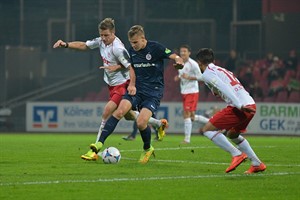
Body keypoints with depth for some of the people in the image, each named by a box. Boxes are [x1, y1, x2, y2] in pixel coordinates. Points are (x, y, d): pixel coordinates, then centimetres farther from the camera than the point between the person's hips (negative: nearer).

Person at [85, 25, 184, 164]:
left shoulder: (156, 48, -10)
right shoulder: (131, 51, 6)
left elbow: (174, 56, -13)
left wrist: (178, 61, -36)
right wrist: (132, 84, 3)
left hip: (154, 91, -4)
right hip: (137, 89, 4)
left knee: (141, 122, -20)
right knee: (120, 111, -21)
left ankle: (147, 149, 11)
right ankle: (100, 143, -26)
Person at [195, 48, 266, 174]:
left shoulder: (207, 74, 2)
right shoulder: (221, 70, 28)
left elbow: (224, 88, -14)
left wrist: (240, 105, -24)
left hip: (239, 107, -9)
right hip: (250, 105, 9)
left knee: (207, 130, -1)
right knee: (232, 134, 31)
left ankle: (237, 154, -8)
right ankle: (257, 164, 28)